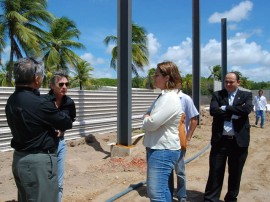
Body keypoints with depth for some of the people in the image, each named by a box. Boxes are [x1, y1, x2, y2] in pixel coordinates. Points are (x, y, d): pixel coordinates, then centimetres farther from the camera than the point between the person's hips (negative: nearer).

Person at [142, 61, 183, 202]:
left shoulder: (169, 99, -20)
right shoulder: (164, 96, 13)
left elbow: (151, 123, -26)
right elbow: (148, 116, 16)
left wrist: (146, 119, -4)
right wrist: (148, 118, -6)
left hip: (163, 151, -10)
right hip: (159, 149, 10)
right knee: (162, 189, 20)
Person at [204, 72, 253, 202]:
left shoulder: (246, 95, 5)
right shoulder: (217, 95, 5)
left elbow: (247, 109, -16)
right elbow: (213, 110, -12)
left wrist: (225, 108, -13)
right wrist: (234, 113, -15)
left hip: (239, 141, 1)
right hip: (220, 140, 0)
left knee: (235, 173, 13)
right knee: (215, 172, 4)